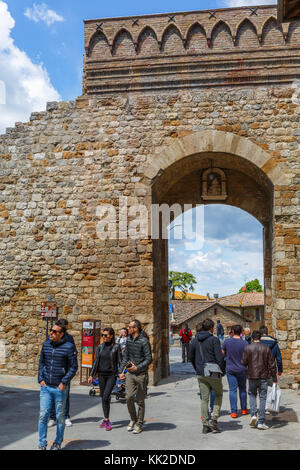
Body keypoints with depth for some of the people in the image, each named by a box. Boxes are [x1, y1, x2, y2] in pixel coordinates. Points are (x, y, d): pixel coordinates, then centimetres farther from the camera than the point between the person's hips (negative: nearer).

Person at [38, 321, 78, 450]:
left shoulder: (68, 347, -9)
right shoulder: (46, 345, 6)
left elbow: (73, 367, -7)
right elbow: (41, 362, 14)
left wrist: (64, 382, -12)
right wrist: (40, 379, 3)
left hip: (60, 388, -3)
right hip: (45, 387, 3)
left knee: (60, 417, 9)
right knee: (43, 415, 0)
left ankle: (58, 443, 24)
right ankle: (42, 444, 11)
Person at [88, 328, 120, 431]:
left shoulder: (116, 347, -3)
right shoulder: (100, 347, 7)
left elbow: (119, 361, -4)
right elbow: (96, 361, 9)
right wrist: (91, 375, 5)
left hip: (111, 375, -4)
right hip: (101, 375, 4)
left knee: (106, 397, -14)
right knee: (103, 397, 9)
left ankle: (106, 420, -3)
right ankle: (106, 420, 20)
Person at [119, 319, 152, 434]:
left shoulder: (144, 341, -13)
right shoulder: (129, 340, 7)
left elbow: (149, 359, -12)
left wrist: (137, 367, -20)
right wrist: (122, 371, 12)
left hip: (141, 374, -5)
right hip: (130, 373, 5)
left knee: (140, 400, 4)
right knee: (129, 397, -3)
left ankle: (139, 424, 17)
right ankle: (133, 419, 19)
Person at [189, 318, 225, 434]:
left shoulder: (195, 340, 8)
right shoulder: (214, 339, -10)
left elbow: (191, 357, 15)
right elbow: (219, 357, -14)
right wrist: (223, 370, -2)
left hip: (201, 374, 5)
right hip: (213, 372, -5)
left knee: (204, 398, 9)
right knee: (219, 394, 13)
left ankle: (205, 425, 10)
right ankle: (214, 419, 1)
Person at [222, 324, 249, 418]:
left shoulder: (227, 341, -8)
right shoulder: (244, 343, -11)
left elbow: (222, 353, 3)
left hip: (230, 369, 0)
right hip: (242, 369, 0)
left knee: (232, 390, 2)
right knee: (242, 389, 16)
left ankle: (233, 412, 0)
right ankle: (244, 409, 25)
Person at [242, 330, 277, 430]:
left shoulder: (247, 348, -2)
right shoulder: (266, 348, 1)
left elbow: (244, 362, -4)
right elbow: (272, 364, 1)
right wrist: (274, 378, 6)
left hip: (252, 376, 0)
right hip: (264, 377, 0)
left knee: (252, 395, 19)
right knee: (262, 398, 4)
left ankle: (253, 414, 1)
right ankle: (261, 422, 2)